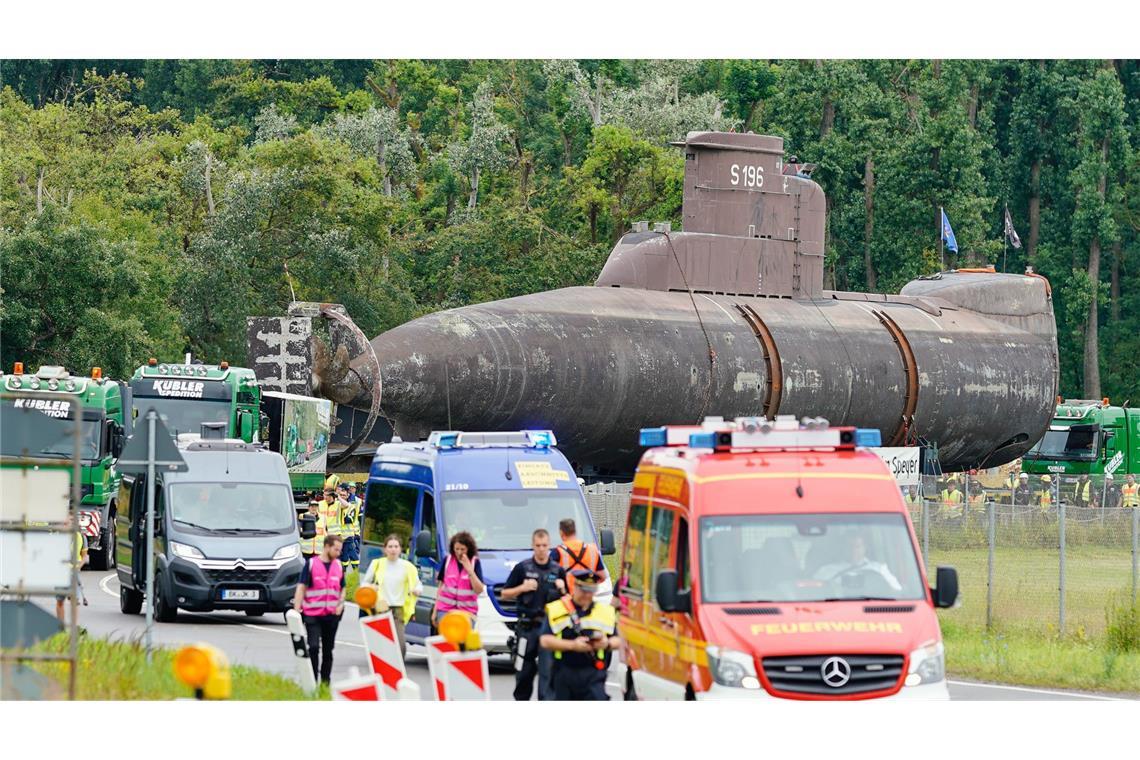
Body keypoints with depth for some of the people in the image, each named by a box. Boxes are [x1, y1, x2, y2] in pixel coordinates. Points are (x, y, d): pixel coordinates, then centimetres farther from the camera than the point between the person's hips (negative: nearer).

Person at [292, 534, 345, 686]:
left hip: (332, 615, 4)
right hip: (312, 615, -4)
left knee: (328, 649, 10)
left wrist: (341, 604, 1)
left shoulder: (339, 566, 10)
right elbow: (301, 588, -5)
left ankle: (325, 682, 19)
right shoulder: (311, 564, -3)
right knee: (313, 647, -13)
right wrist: (296, 610, -14)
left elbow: (342, 588, 20)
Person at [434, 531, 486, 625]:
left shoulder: (475, 562, 0)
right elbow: (441, 586, 12)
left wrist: (469, 569, -15)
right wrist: (435, 611, 11)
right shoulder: (447, 560, 5)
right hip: (445, 610, 1)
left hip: (467, 611, -1)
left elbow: (479, 590, -6)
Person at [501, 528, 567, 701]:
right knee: (524, 671, 8)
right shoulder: (522, 568, 4)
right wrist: (522, 588, -10)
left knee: (548, 670, -9)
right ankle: (520, 701, 25)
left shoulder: (558, 570, 7)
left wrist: (562, 589, -8)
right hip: (527, 626, 0)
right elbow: (505, 594, 7)